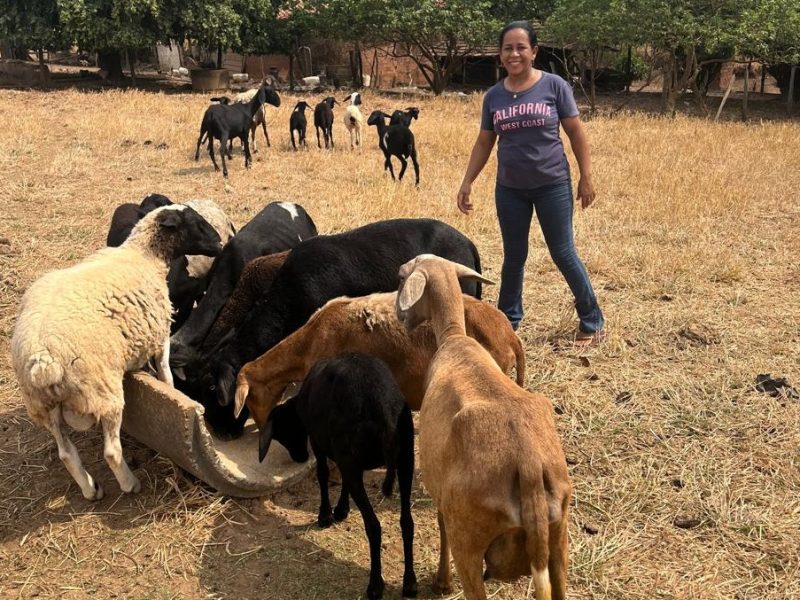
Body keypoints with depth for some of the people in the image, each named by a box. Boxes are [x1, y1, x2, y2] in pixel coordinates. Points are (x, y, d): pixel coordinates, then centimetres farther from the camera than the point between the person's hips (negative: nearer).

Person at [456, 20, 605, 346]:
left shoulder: (554, 85, -7)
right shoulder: (493, 96, 2)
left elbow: (576, 133, -3)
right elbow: (484, 143, 10)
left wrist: (586, 177, -5)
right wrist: (466, 183, 6)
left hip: (553, 185, -3)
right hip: (509, 189, 3)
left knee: (563, 254, 2)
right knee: (513, 257, 11)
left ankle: (592, 322, 15)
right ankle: (508, 320, 26)